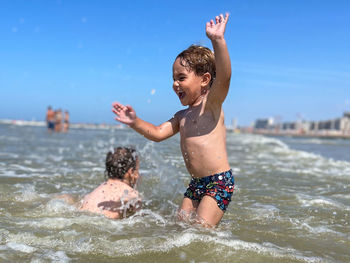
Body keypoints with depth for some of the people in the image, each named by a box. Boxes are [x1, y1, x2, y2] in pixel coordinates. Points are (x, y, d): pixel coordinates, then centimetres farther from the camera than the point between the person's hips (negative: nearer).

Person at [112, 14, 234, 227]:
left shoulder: (211, 104, -8)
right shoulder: (182, 116, 16)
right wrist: (135, 122, -4)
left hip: (220, 181, -8)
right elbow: (158, 133, 12)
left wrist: (218, 41, -40)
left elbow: (224, 77, -26)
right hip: (196, 184, 9)